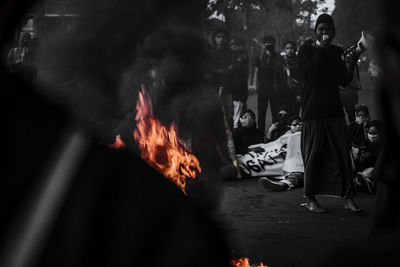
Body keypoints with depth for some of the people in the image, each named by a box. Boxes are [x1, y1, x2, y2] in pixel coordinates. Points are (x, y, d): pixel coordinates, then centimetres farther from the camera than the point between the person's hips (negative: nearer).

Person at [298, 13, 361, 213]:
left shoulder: (337, 52, 14)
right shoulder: (306, 50, 2)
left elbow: (344, 81, 9)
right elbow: (308, 73, -16)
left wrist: (351, 63, -7)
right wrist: (322, 49, -12)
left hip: (334, 110, 4)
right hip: (313, 112, -4)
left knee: (342, 154, -1)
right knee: (313, 155, -2)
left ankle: (348, 198, 2)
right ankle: (310, 199, 8)